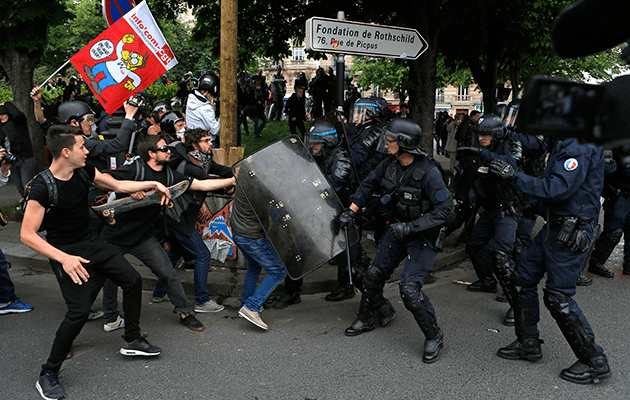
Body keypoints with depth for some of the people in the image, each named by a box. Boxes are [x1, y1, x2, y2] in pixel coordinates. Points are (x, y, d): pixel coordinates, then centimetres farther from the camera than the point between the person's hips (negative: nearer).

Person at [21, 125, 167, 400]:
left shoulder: (84, 172, -4)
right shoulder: (42, 187, -24)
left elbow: (118, 185, 12)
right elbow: (27, 234, -25)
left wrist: (153, 184, 6)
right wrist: (63, 258, -35)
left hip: (90, 243, 8)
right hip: (65, 253, -8)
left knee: (132, 280, 8)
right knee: (79, 311, -18)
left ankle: (131, 340, 27)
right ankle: (48, 375, 1)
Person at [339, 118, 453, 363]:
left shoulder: (429, 173, -27)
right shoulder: (390, 164, -7)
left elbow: (443, 210, -25)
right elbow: (369, 184, 10)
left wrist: (410, 227, -29)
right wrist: (351, 211, 3)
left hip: (422, 238, -7)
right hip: (397, 230, 7)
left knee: (409, 288, -16)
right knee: (374, 274, 14)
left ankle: (434, 336, 4)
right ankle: (365, 319, 38)